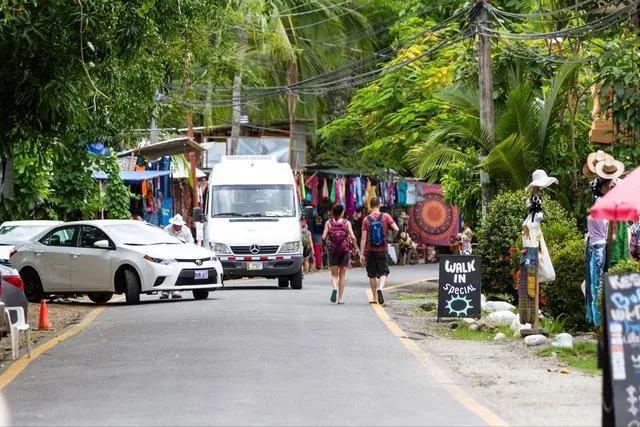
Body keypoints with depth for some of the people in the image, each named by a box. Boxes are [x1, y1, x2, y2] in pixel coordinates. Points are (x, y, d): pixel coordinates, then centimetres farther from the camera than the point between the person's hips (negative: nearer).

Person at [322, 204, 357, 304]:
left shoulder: (329, 223, -1)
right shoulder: (347, 223, -3)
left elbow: (324, 237, -8)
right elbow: (353, 237, -11)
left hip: (333, 250, 0)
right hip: (345, 250, 0)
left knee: (334, 274, 9)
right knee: (342, 275, 9)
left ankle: (334, 288, -22)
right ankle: (340, 298, 7)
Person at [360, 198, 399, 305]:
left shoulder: (366, 219, -4)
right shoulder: (386, 216, -4)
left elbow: (363, 238, -6)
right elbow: (396, 229, -12)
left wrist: (362, 254, -6)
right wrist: (395, 233, 12)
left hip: (370, 250, 1)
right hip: (382, 250, -1)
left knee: (372, 274, 11)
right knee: (383, 272, 4)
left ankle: (375, 298, 16)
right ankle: (380, 288, -26)